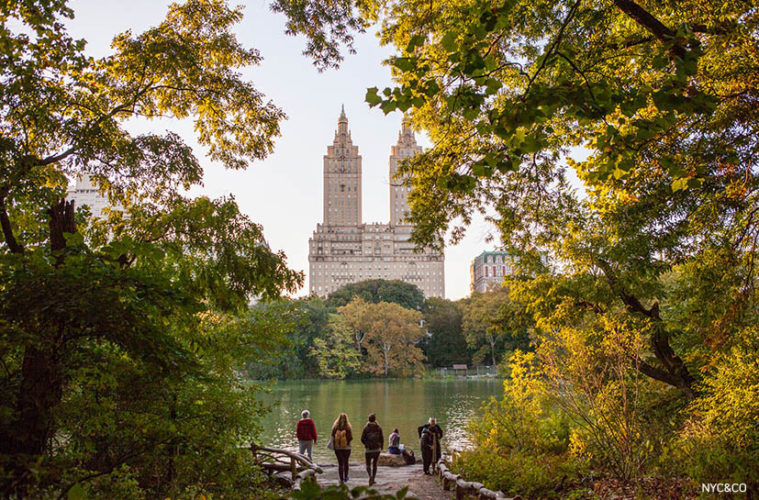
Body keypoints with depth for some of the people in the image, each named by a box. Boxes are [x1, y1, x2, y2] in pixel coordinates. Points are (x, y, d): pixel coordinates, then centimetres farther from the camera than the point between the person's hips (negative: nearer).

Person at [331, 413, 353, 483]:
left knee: (340, 463, 7)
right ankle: (345, 477, 29)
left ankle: (341, 479, 4)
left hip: (337, 448, 1)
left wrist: (333, 446, 8)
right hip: (346, 448, 0)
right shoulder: (347, 428, -14)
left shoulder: (335, 428, -8)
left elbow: (333, 437, -3)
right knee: (346, 462, 18)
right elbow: (351, 438, -13)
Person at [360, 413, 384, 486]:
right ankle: (373, 479, 18)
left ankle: (370, 476, -20)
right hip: (377, 449, 2)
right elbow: (382, 439, -2)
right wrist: (381, 447, 16)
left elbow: (362, 439, -7)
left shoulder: (366, 428, -6)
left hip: (369, 449, -2)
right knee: (375, 464, 16)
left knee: (368, 465, 7)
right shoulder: (379, 428, -3)